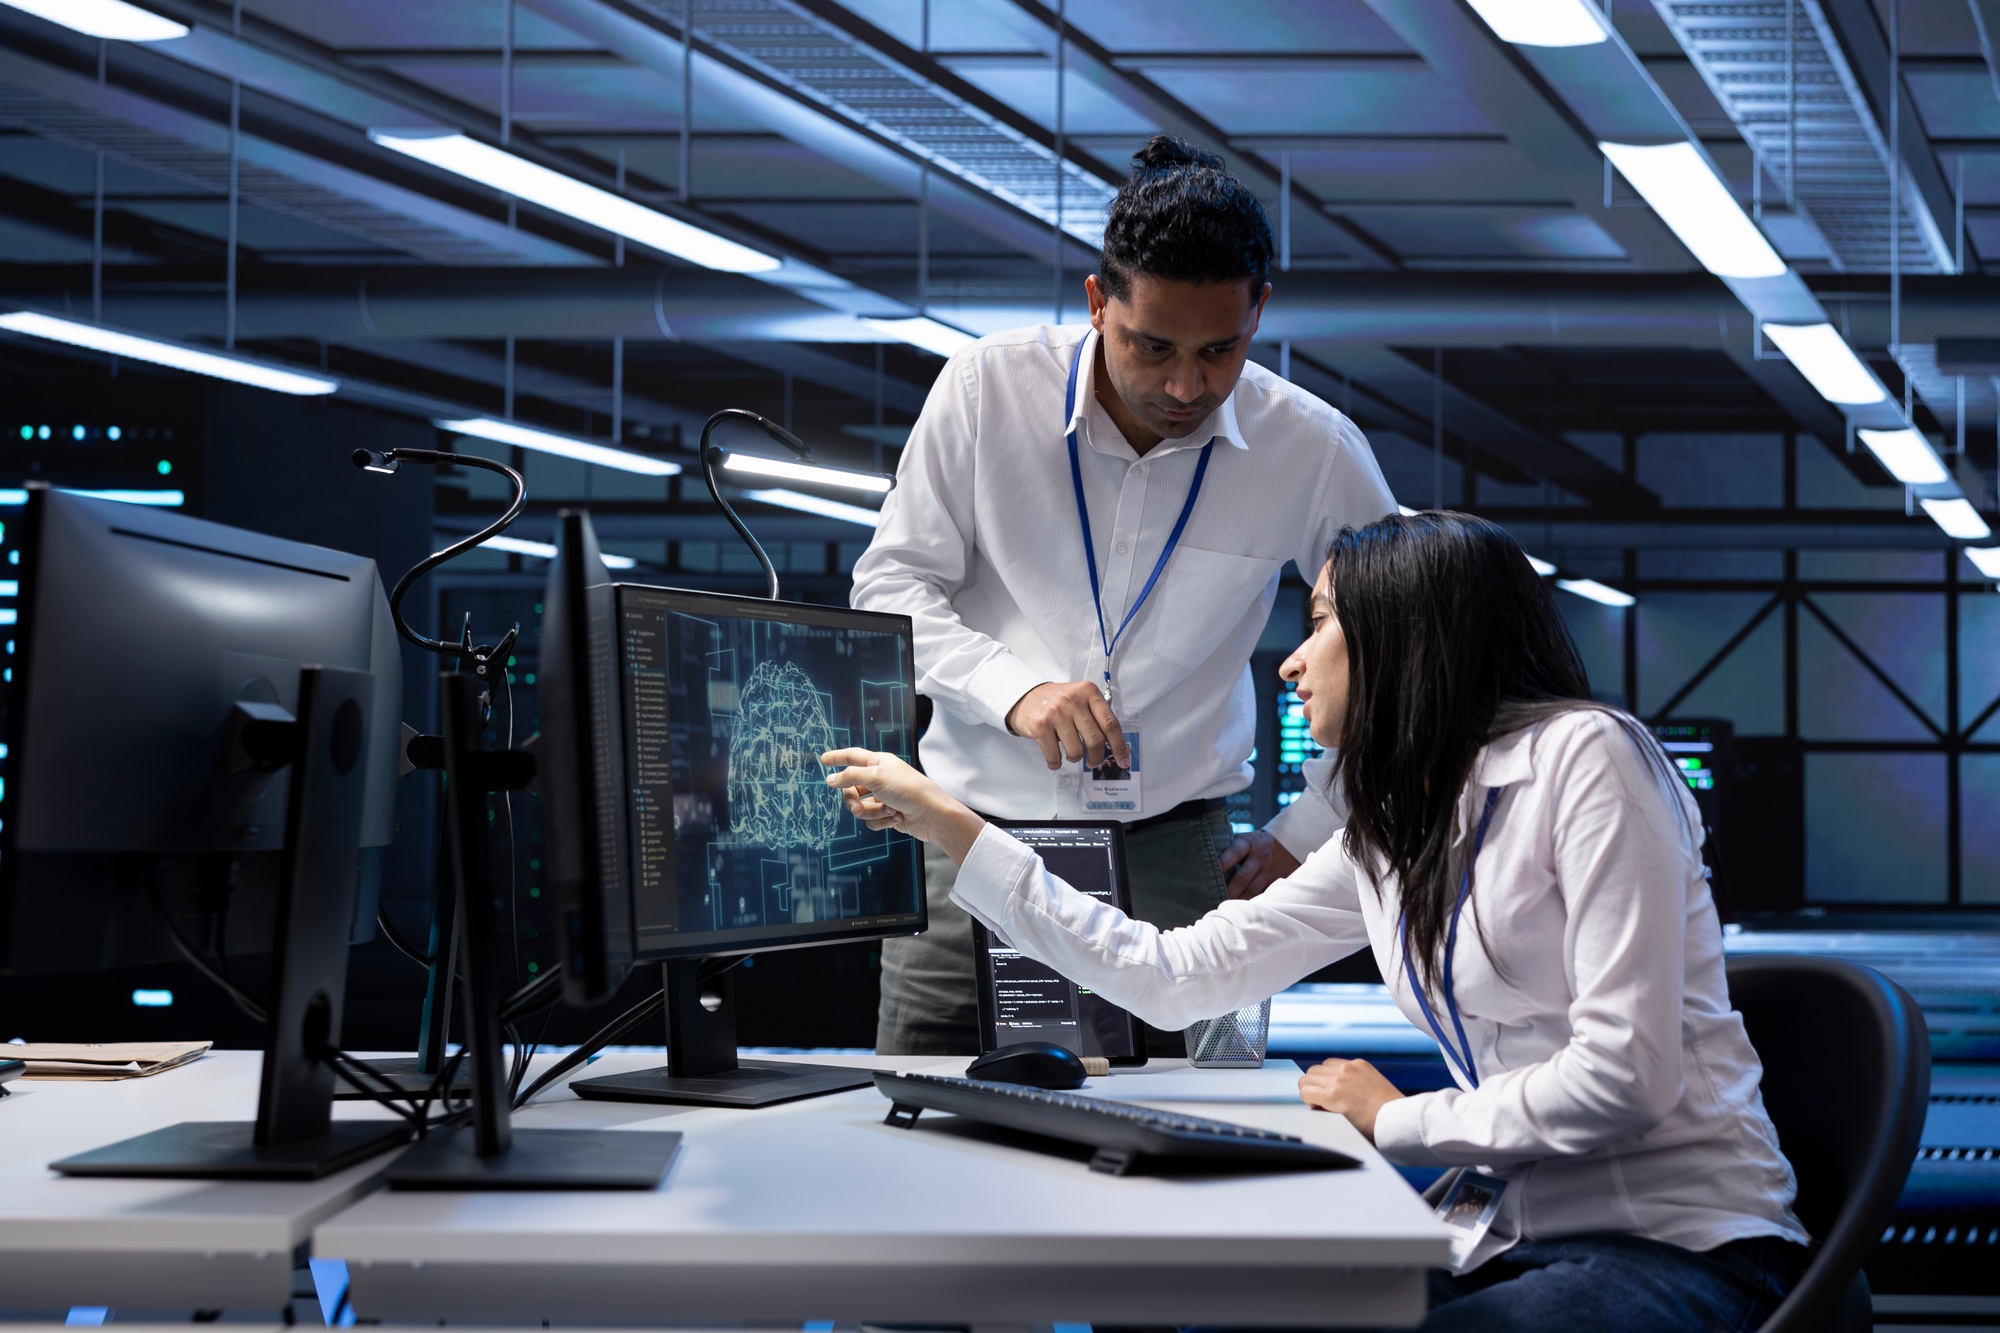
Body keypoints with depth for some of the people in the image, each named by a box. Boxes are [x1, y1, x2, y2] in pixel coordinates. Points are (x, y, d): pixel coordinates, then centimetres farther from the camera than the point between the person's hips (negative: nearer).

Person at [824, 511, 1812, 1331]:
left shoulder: (1582, 758, -10)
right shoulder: (1386, 832, 14)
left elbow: (1625, 1075, -17)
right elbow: (1175, 976, 15)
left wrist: (1398, 1122, -5)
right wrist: (942, 825, 18)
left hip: (1677, 1245, -7)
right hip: (1515, 1234, 7)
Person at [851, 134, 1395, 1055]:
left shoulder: (1314, 450, -4)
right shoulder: (989, 386, -5)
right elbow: (890, 585, 0)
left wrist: (1303, 836, 4)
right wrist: (1016, 690, -17)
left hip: (1171, 848, 0)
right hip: (972, 834, 0)